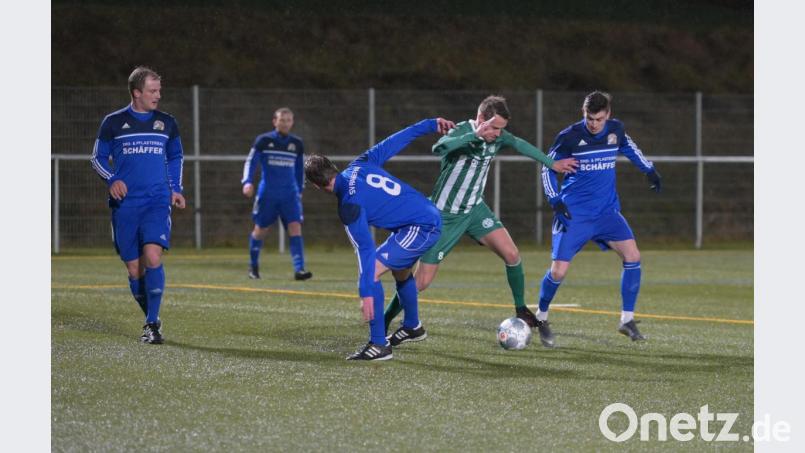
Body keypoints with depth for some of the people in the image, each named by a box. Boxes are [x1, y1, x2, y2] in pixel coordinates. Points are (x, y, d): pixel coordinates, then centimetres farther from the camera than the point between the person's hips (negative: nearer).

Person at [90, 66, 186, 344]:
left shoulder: (167, 123, 9)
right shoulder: (113, 122, 3)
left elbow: (176, 158, 23)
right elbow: (98, 158, 9)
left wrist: (176, 189, 10)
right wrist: (112, 179, -9)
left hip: (157, 201, 0)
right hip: (125, 204, 0)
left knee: (152, 256, -20)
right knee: (134, 268, 2)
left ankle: (152, 324, -16)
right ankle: (152, 320, 22)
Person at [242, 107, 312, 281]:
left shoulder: (297, 144, 6)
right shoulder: (263, 141, -3)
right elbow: (250, 162, -1)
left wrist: (300, 191, 20)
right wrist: (247, 182, -16)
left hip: (290, 195, 2)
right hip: (267, 193, -2)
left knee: (295, 228, -15)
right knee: (260, 230, 8)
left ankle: (299, 269, -21)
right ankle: (253, 266, 31)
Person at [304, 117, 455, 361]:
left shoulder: (349, 205, -19)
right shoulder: (360, 165, 2)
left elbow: (365, 249, -23)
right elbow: (396, 140, 8)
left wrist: (366, 293, -24)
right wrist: (431, 124, 19)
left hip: (421, 228, -10)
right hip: (431, 217, 10)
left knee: (370, 272, -15)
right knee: (400, 272, 32)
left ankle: (378, 345, -14)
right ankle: (413, 327, 53)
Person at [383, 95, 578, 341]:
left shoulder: (498, 137, -4)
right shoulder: (461, 132, -23)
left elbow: (519, 144, 12)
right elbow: (439, 148, -43)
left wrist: (552, 164, 16)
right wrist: (475, 136, -55)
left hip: (474, 209, 6)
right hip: (444, 215, -6)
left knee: (511, 254, -11)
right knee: (422, 281, -6)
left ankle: (521, 311, 9)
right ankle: (384, 323, 12)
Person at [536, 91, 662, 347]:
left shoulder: (616, 130, -1)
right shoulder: (569, 137, -12)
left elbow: (628, 147, 24)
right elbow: (548, 168, -2)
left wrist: (649, 170, 22)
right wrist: (555, 201, -13)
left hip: (607, 211, 4)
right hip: (573, 214, -4)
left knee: (632, 255, -14)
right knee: (558, 271, -10)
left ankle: (627, 320, -2)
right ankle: (541, 318, 17)